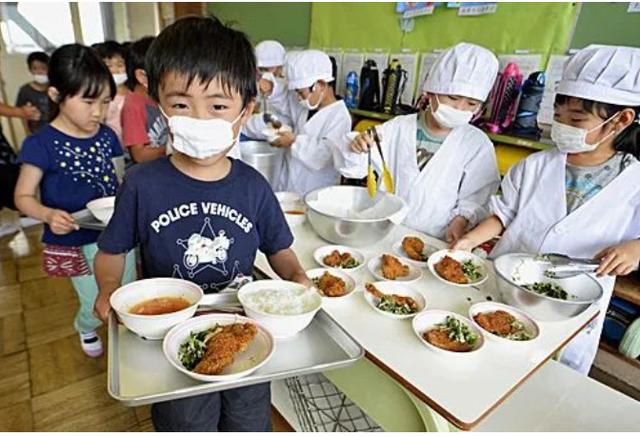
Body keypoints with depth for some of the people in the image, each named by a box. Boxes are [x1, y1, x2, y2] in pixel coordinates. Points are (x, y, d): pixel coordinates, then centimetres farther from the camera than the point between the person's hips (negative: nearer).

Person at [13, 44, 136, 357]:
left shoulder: (107, 136, -2)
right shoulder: (41, 144, -15)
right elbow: (24, 196, -9)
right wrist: (48, 215, -29)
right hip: (76, 243, -4)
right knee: (96, 305, 13)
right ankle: (85, 329, 50)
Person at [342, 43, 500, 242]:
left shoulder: (478, 144, 0)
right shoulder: (398, 128, 2)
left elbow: (476, 199, 4)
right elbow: (353, 169, 3)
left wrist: (461, 220, -13)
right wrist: (355, 149, -17)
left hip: (434, 243, -1)